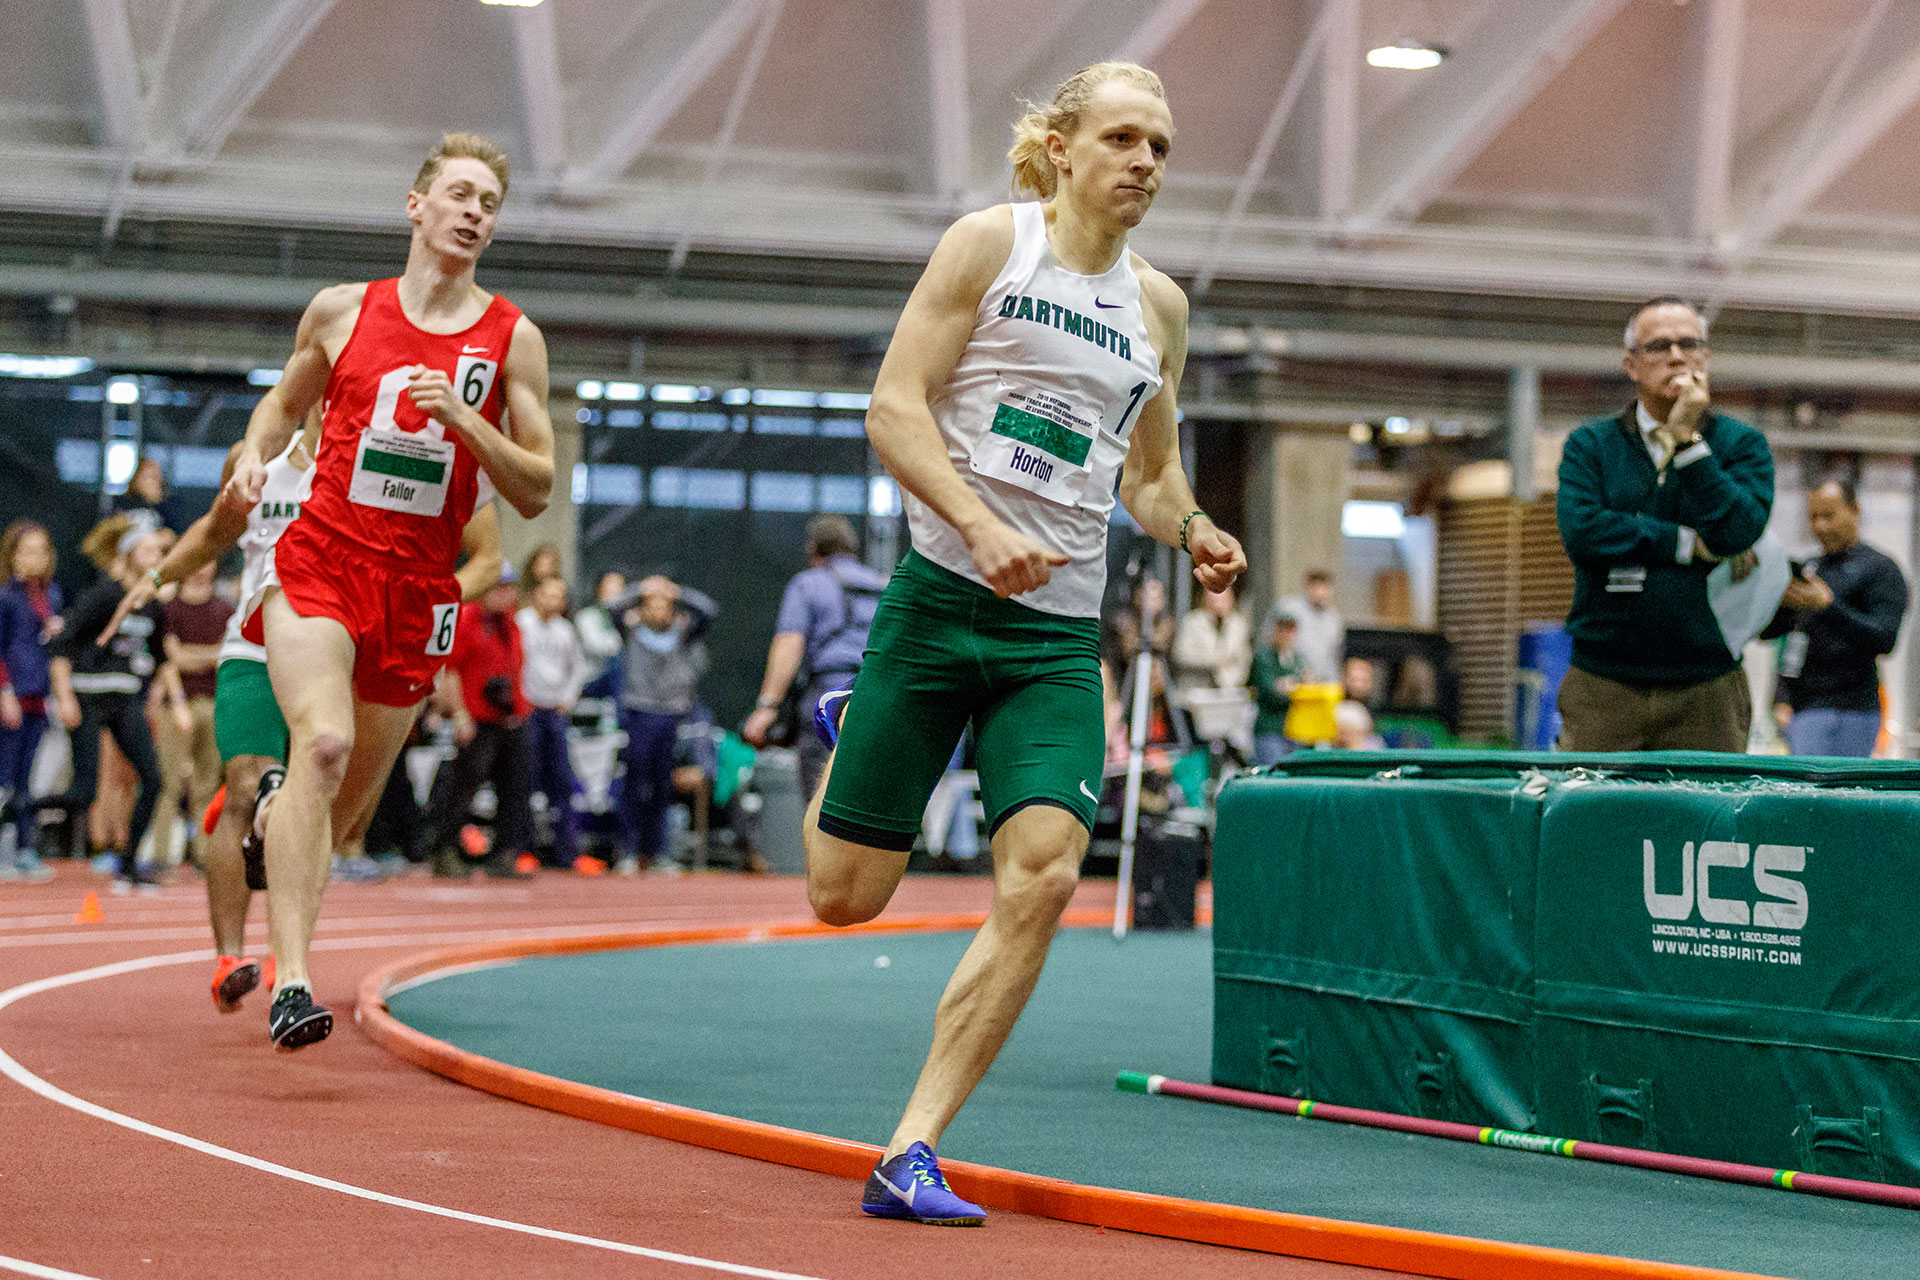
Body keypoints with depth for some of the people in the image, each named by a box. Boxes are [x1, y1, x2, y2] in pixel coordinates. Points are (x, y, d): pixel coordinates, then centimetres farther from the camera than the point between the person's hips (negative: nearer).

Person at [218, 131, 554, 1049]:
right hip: (320, 560, -2)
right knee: (324, 742, -27)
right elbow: (286, 399, 23)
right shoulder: (341, 312, 4)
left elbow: (535, 494, 1)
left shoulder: (512, 340, 3)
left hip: (418, 589, 2)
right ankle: (290, 981, -30)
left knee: (347, 800, 10)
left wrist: (463, 420, -14)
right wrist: (254, 454, 1)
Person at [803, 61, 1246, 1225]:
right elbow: (895, 406, -7)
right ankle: (847, 736, 37)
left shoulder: (1160, 306, 13)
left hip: (1061, 631, 4)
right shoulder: (990, 244, -1)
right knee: (845, 895, 0)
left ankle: (912, 1152, -11)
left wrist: (1190, 529, 1)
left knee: (1044, 876, -17)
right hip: (943, 598, -3)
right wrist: (982, 525, -21)